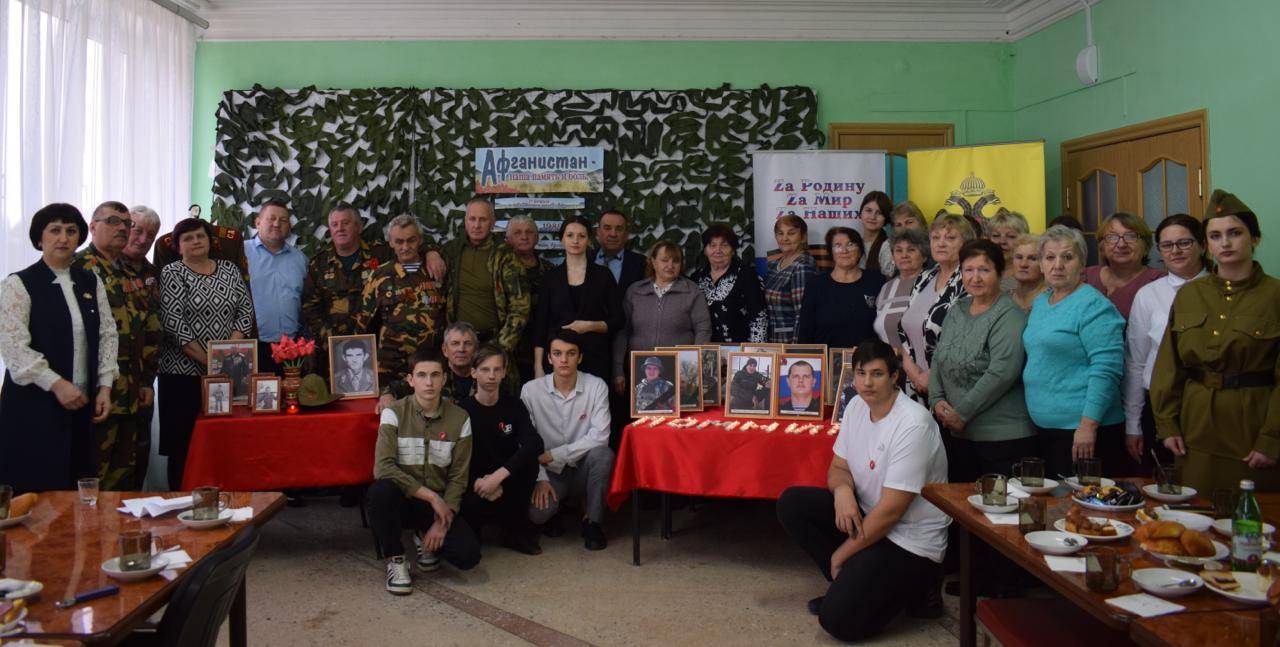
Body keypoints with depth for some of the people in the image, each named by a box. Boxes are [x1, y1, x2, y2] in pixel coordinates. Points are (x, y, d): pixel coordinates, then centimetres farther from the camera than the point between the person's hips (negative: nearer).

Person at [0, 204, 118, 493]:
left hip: (84, 404, 4)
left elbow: (107, 335, 10)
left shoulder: (91, 283, 12)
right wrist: (57, 384, -18)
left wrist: (105, 387, 1)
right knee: (36, 494, -2)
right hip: (34, 406, -4)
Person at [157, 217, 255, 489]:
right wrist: (206, 359, -15)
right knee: (183, 442, -2)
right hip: (184, 371, -3)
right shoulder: (172, 273, 0)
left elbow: (245, 310, 7)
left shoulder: (229, 270, 12)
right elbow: (173, 322, -10)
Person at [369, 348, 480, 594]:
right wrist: (431, 496, -22)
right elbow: (383, 468, -20)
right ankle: (395, 560, -11)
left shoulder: (459, 418, -4)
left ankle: (427, 538, 15)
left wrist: (442, 523, -13)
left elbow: (458, 477, -2)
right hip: (403, 499, -2)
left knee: (469, 556, -21)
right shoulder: (394, 413, -10)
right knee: (381, 490, -37)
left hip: (439, 503, 2)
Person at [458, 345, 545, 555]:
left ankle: (517, 530, -7)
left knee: (529, 463, -28)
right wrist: (477, 482, -26)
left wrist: (499, 475, -33)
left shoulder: (513, 405, -3)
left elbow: (535, 444, -21)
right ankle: (470, 530, 5)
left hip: (507, 481, 2)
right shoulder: (462, 409, -7)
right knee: (471, 505, -35)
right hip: (474, 483, -2)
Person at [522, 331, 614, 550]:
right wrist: (540, 478, -14)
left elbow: (600, 437, -17)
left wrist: (553, 455, -18)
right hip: (550, 474, 0)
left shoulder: (596, 386, -9)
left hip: (583, 469, 1)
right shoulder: (531, 390, -7)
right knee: (536, 513, -30)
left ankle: (592, 522, -9)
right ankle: (552, 510, 11)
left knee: (603, 454, -33)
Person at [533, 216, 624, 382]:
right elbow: (540, 324, 6)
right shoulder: (551, 277, 8)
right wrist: (538, 367, 0)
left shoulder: (603, 274, 6)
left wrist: (590, 326, -10)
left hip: (595, 357, -1)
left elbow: (618, 321, 6)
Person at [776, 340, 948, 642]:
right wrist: (842, 489, -18)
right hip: (867, 516, 8)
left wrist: (841, 554, -14)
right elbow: (838, 467, 9)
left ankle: (914, 584, 5)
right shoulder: (857, 406, 0)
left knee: (839, 619, -18)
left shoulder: (913, 424, -25)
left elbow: (891, 510, -24)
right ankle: (850, 582, 3)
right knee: (791, 504, -7)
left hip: (910, 539, -8)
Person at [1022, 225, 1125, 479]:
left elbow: (1106, 369, -19)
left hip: (1082, 431, -8)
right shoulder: (1040, 303, 13)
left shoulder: (1093, 305, -13)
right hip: (1045, 428, 8)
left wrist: (1088, 425, -22)